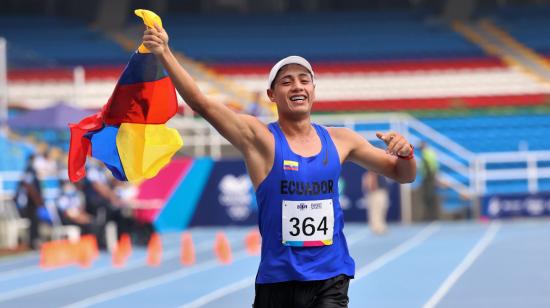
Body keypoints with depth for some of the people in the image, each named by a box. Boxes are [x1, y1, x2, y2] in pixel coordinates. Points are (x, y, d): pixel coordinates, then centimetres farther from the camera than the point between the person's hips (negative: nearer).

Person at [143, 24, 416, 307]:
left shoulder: (339, 140, 7)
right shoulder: (259, 138, -3)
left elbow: (402, 175, 15)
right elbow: (202, 104, -15)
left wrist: (405, 155, -8)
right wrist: (165, 54, -26)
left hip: (331, 281, 1)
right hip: (277, 280, -1)